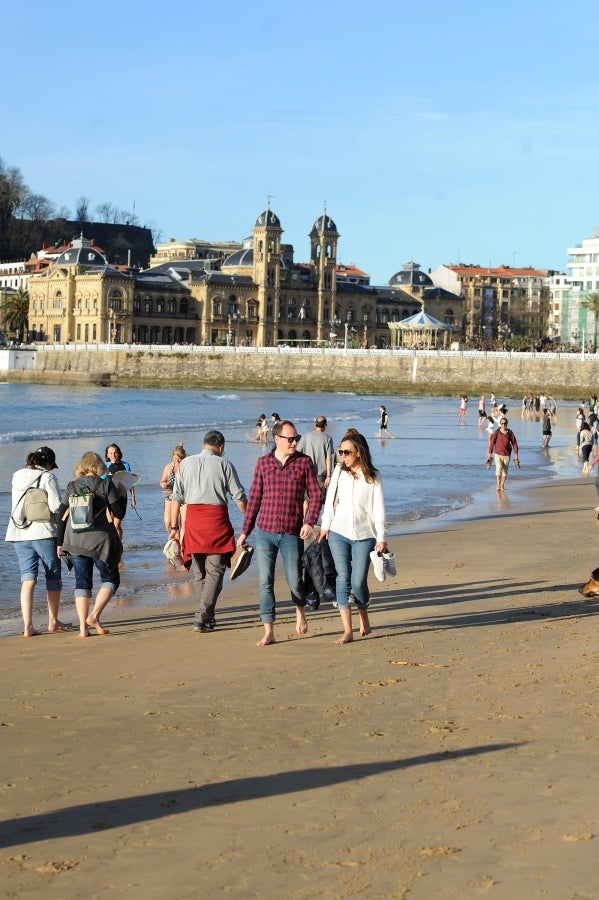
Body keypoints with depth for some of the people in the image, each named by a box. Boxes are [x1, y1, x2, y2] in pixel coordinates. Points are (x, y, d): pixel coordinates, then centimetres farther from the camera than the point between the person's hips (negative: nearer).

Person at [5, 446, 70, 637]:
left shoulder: (17, 477, 12)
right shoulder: (47, 477, -7)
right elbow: (56, 506, -13)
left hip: (18, 535, 5)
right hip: (44, 533, -5)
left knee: (28, 580, 3)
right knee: (53, 577, 11)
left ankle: (28, 626, -6)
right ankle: (53, 621, 20)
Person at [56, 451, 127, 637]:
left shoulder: (72, 486, 6)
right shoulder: (106, 484, -4)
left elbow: (62, 517, 6)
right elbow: (119, 514, -5)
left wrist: (60, 543, 13)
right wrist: (123, 495, 12)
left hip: (75, 540, 3)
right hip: (100, 539, -3)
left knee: (82, 582, 9)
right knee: (111, 579, 10)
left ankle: (83, 626, 1)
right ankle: (94, 616, -8)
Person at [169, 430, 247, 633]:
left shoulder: (186, 463, 9)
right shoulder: (224, 464, 1)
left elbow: (176, 497, 6)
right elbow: (240, 498, 1)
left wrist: (174, 527, 9)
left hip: (193, 519, 3)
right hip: (217, 518, -3)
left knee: (200, 573, 14)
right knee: (215, 572, -1)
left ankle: (208, 617, 21)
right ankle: (203, 617, -13)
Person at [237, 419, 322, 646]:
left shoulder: (304, 462, 1)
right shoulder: (263, 463, 5)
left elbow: (315, 494, 0)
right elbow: (254, 498, 9)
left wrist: (310, 522, -14)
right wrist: (245, 531, 8)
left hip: (292, 534, -1)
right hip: (265, 533, 1)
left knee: (294, 581, 5)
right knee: (265, 583, -1)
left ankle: (300, 611, 37)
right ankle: (269, 632, 6)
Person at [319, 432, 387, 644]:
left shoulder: (373, 477, -1)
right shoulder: (339, 471, 5)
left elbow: (378, 508, -2)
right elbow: (330, 499, 11)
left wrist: (381, 538, -6)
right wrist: (325, 526, 9)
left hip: (364, 535, -2)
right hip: (338, 533, 2)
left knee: (358, 581, -5)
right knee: (343, 579, -5)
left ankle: (363, 616, 26)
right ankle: (347, 631, -4)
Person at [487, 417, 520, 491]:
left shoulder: (510, 433, -7)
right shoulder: (496, 432, -10)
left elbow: (514, 443, -1)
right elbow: (492, 442, -2)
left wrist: (516, 454, -4)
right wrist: (490, 453, 1)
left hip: (507, 454, 2)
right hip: (498, 454, -2)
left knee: (505, 470, 10)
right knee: (499, 468, -17)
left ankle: (502, 485, 25)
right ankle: (498, 485, -12)